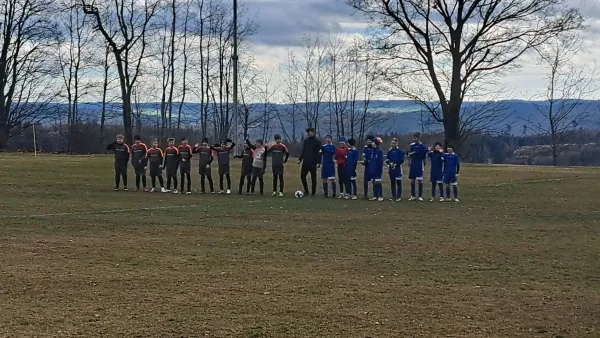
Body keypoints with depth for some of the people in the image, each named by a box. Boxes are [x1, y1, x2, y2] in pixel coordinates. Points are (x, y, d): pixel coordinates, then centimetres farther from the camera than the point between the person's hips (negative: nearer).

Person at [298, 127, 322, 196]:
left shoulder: (317, 141, -4)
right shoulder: (306, 140, 11)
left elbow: (319, 153, -7)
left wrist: (318, 162, -15)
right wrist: (300, 159, 7)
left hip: (313, 163, -5)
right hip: (305, 162, 5)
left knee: (313, 178, 2)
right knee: (302, 176, 0)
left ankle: (313, 192, 10)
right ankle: (306, 191, 11)